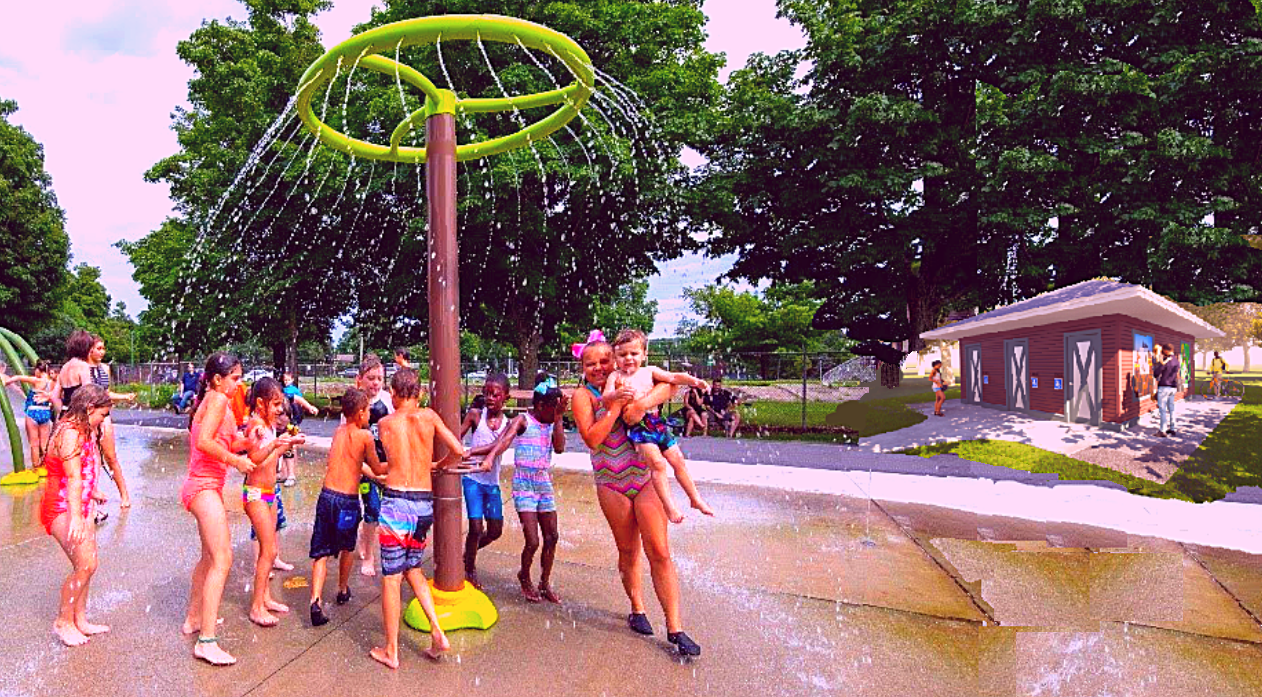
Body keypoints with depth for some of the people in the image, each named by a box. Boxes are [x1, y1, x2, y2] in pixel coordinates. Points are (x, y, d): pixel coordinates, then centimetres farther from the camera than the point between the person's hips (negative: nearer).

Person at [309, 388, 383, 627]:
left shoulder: (338, 432, 11)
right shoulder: (364, 435, -8)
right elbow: (376, 468, 1)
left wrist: (377, 477, 34)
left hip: (327, 495, 4)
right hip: (348, 500, -4)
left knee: (321, 552, 4)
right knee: (347, 548, 20)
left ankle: (316, 601, -12)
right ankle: (343, 591, 38)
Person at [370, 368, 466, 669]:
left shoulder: (386, 423, 1)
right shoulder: (428, 415, 4)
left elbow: (384, 467, 6)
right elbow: (458, 451, 2)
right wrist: (438, 465, 20)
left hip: (397, 501, -3)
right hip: (425, 503, 3)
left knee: (391, 577, 7)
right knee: (413, 568, 22)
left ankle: (391, 651, 17)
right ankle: (438, 633, 13)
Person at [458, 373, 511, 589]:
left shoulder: (508, 423, -1)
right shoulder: (475, 414, -3)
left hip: (492, 482, 3)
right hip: (473, 478, -3)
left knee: (495, 530, 7)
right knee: (476, 527, -6)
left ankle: (468, 553, 35)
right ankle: (469, 570, 16)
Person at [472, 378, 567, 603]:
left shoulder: (551, 423, 8)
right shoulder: (522, 421, -7)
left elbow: (560, 448, -8)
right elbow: (504, 441, -24)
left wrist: (558, 418, -10)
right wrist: (489, 458, -41)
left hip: (544, 483, 5)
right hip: (523, 484, -5)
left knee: (552, 538, 6)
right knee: (532, 541, -8)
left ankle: (545, 584, 24)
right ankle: (524, 577, 21)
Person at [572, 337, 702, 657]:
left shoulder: (630, 383, 4)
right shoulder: (583, 395, -2)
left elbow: (668, 386, -7)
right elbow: (592, 439, -14)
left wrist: (642, 403, -23)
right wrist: (615, 406, -23)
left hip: (644, 478, 0)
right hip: (611, 483, 0)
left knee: (660, 552, -5)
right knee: (628, 551, 13)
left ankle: (675, 628, 0)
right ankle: (637, 610, 35)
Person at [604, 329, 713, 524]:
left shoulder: (650, 371, 12)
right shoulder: (615, 376, 4)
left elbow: (673, 377, 6)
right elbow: (606, 395, -9)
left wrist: (694, 381, -10)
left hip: (656, 421, 5)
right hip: (636, 425, -4)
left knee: (678, 459, 8)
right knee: (658, 463, -19)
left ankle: (695, 498, 23)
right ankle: (669, 505, -11)